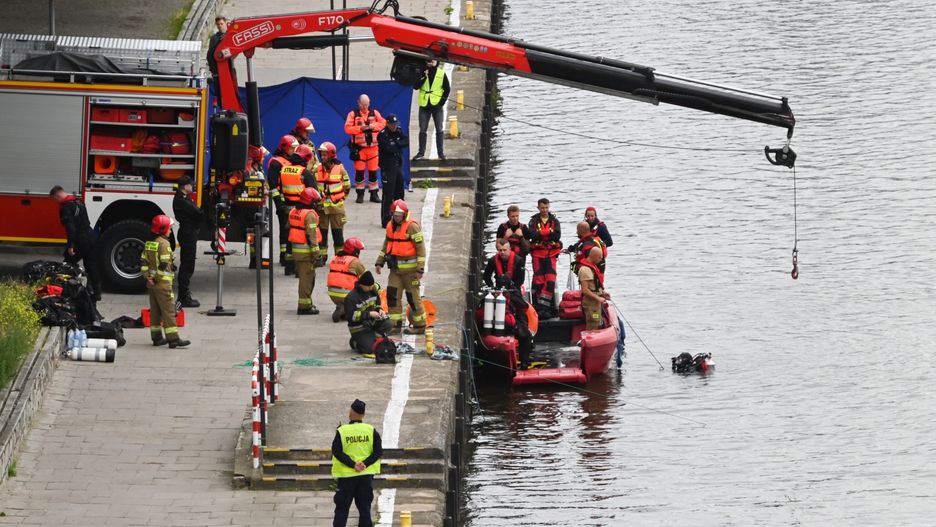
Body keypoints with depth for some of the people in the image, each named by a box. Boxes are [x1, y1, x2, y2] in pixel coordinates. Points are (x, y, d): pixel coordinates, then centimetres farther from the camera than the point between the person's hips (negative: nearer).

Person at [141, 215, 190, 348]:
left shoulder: (149, 244, 12)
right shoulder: (163, 243, -14)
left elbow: (143, 262, 11)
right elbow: (164, 264, -19)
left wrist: (147, 277, 7)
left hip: (151, 282, 8)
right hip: (162, 282, -8)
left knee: (155, 310, 13)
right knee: (168, 310, -8)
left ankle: (156, 337, 17)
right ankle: (173, 338, -11)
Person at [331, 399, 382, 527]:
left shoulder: (342, 431, -7)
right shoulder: (371, 431, -2)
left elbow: (337, 452, -14)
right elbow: (378, 452, -7)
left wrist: (353, 464, -16)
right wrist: (365, 464, -13)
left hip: (346, 475, -2)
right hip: (366, 475, 2)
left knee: (342, 508, 6)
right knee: (364, 507, 9)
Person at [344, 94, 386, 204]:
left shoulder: (374, 113, 9)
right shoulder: (353, 114, 0)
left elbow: (383, 123, 3)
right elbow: (347, 128, -7)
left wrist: (374, 126, -14)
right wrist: (360, 128, -18)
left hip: (373, 146, 2)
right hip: (358, 147, -2)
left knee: (373, 171, 5)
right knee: (359, 171, -1)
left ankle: (374, 194, 13)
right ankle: (360, 194, 9)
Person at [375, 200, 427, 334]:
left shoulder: (412, 227, -14)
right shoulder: (390, 226, 10)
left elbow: (420, 248, -14)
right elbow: (386, 245, 22)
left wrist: (420, 269, -17)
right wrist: (379, 262, 18)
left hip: (409, 268, -7)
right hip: (395, 268, 7)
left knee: (413, 296, -1)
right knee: (392, 293, 4)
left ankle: (419, 325, 8)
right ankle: (395, 323, 13)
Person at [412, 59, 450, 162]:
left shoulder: (442, 74, 1)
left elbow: (447, 89, 4)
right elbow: (416, 86, -5)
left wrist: (442, 102, -5)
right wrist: (423, 78, -20)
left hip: (437, 106, -1)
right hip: (424, 106, 1)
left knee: (439, 130, 2)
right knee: (423, 130, 4)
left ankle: (441, 153, 7)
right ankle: (421, 152, 10)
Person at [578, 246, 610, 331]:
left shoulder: (593, 267, 15)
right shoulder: (585, 269, -19)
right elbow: (585, 290, -23)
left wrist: (602, 293, 13)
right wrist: (598, 298, -21)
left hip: (596, 302, 10)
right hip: (591, 303, -10)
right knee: (593, 327, -9)